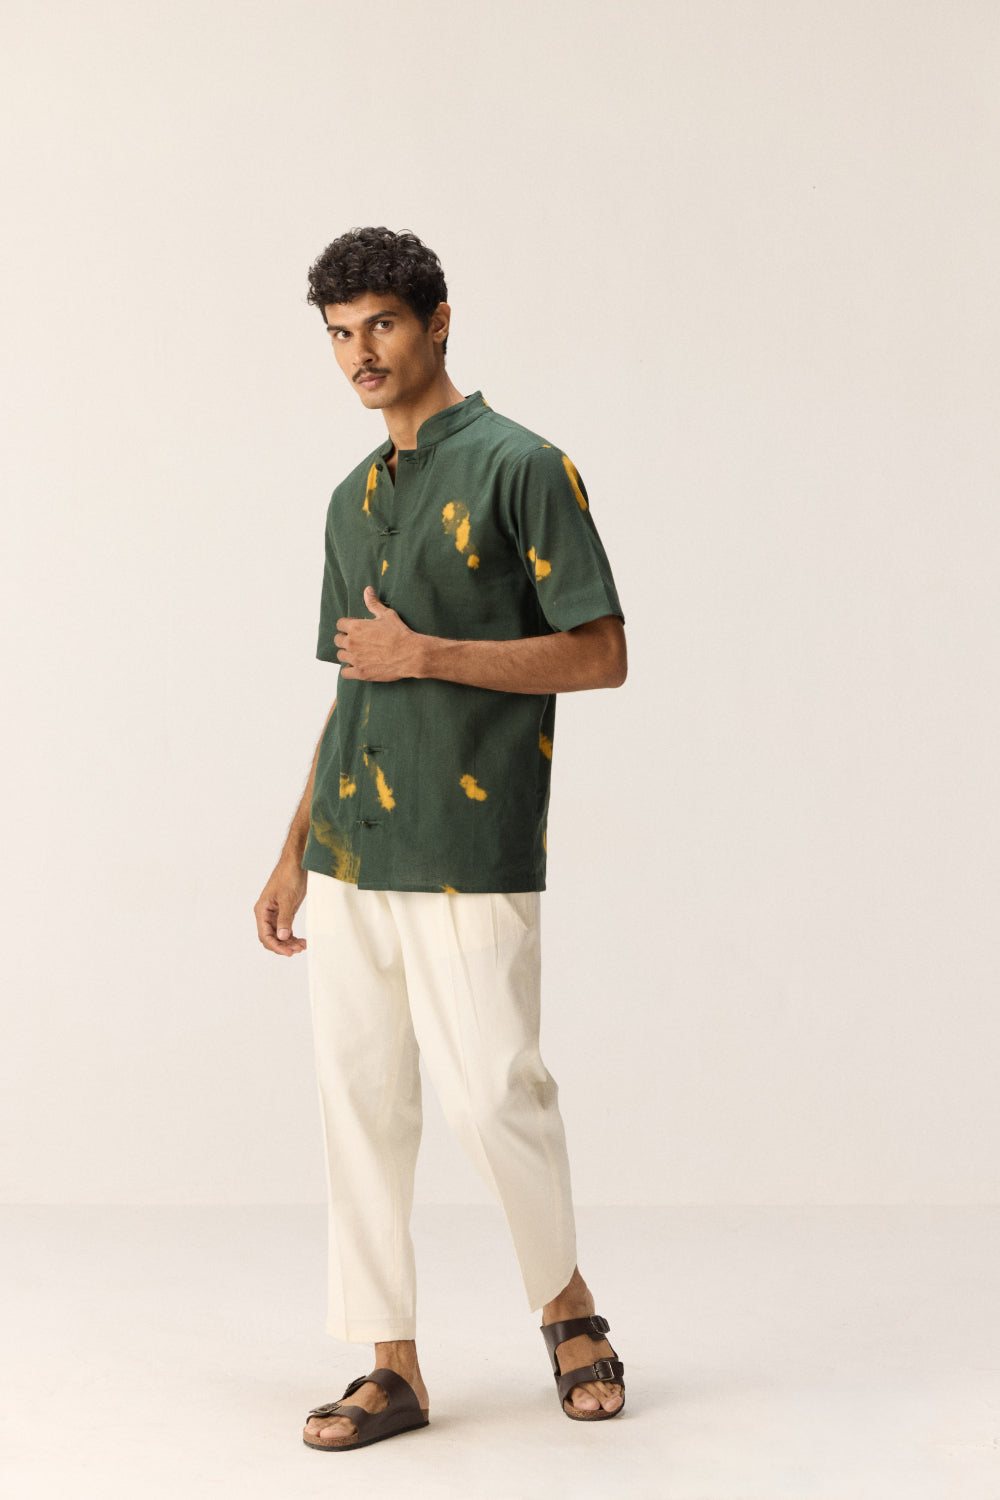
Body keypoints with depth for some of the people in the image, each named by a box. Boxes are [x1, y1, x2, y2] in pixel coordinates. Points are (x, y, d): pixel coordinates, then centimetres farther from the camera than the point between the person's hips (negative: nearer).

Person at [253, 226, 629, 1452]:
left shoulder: (521, 467, -5)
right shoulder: (353, 499, 17)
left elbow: (600, 655, -9)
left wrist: (424, 653, -14)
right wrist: (292, 855, 17)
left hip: (471, 855, -7)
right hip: (349, 856, 7)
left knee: (490, 1092, -6)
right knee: (359, 1100, 6)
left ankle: (565, 1301, 21)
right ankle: (392, 1366, 16)